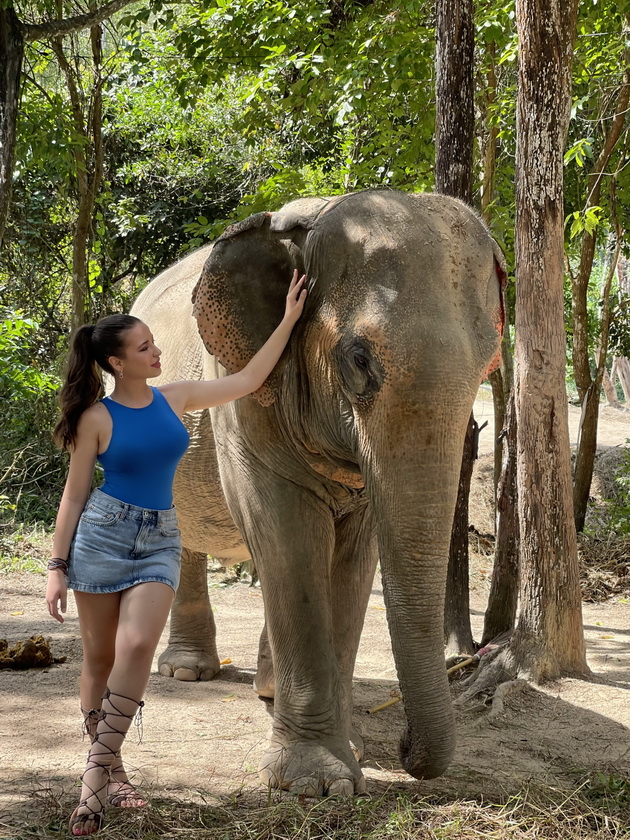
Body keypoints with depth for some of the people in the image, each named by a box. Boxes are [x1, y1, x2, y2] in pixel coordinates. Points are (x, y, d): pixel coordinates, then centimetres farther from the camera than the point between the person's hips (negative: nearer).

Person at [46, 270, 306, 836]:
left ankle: (99, 769, -15)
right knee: (99, 657, 2)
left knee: (137, 645, -19)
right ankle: (111, 772, 15)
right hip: (102, 535, -2)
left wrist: (289, 320, 12)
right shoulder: (97, 419, -3)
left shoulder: (176, 399, 8)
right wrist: (57, 566, -3)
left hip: (159, 543, 2)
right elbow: (74, 495, 1)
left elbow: (249, 380, 13)